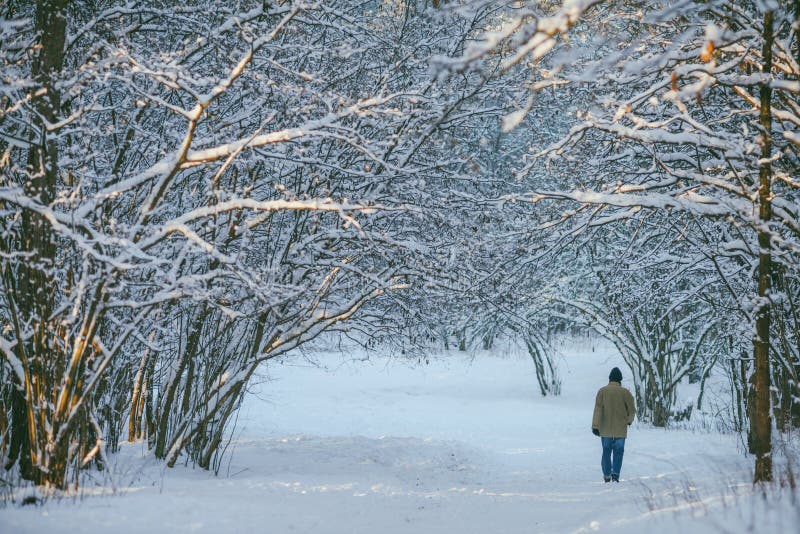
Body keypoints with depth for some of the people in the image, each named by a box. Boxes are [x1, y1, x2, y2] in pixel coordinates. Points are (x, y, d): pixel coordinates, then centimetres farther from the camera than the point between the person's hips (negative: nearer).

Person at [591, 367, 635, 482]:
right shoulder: (625, 392, -6)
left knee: (606, 451, 14)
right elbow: (632, 410, -1)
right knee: (618, 452, 5)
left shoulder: (602, 391, -5)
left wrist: (595, 426, -13)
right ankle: (616, 473, -12)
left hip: (605, 429, 1)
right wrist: (629, 420, 19)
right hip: (620, 430, -1)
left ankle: (607, 475, 20)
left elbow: (598, 409, -11)